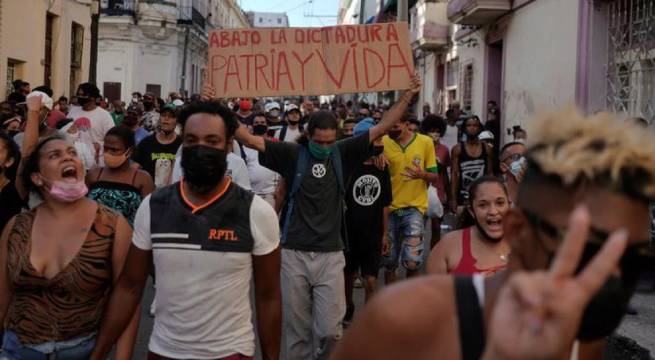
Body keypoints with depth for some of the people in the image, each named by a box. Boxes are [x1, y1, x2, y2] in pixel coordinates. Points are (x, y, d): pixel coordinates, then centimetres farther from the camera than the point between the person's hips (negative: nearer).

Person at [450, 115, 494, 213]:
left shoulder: (487, 149, 5)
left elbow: (490, 174, 7)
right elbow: (454, 175, -3)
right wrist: (453, 200, -8)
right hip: (462, 199, -2)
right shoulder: (457, 149, 0)